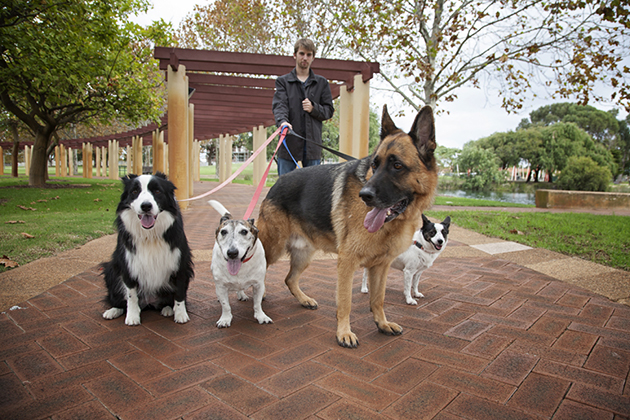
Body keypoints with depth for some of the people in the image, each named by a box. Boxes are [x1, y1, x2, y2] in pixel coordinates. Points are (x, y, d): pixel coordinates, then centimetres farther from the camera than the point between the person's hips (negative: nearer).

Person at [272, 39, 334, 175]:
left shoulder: (322, 83, 16)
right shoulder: (283, 81, 12)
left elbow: (329, 110, 13)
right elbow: (279, 104, -4)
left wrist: (314, 108, -8)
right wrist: (282, 121, -25)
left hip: (313, 143, 1)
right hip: (289, 143, -1)